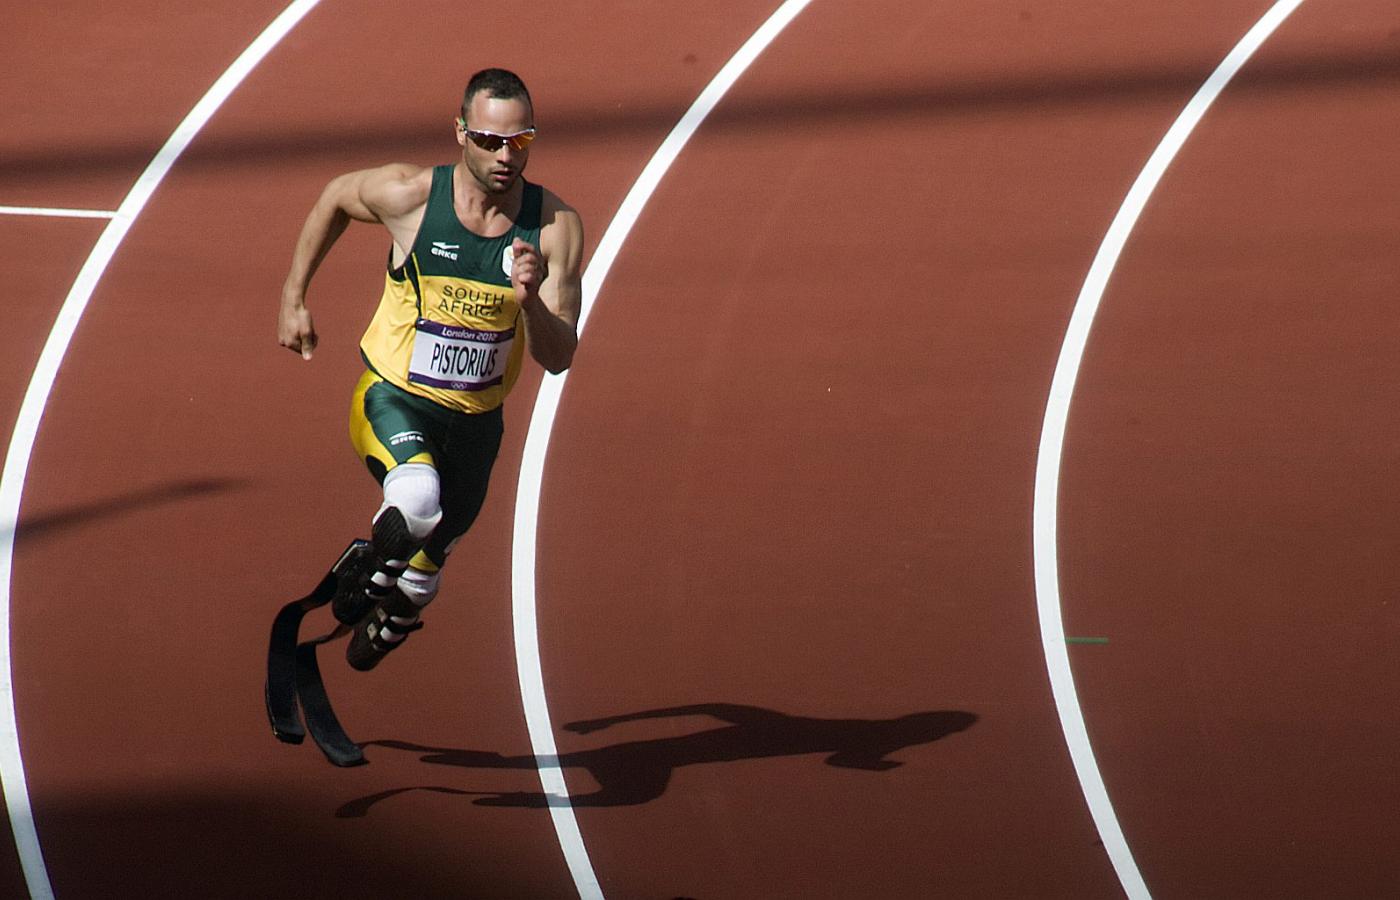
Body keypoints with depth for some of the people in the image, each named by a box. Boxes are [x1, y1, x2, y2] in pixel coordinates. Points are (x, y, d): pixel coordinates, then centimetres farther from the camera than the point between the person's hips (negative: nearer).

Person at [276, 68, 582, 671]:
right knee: (419, 501, -37)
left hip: (476, 419, 3)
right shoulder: (410, 196, -18)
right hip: (393, 400, -3)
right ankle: (373, 570, -3)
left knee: (422, 580, 20)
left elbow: (558, 358, -15)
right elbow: (335, 198, 5)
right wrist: (293, 299, 7)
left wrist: (532, 300, -35)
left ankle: (388, 618, 56)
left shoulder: (556, 228, -15)